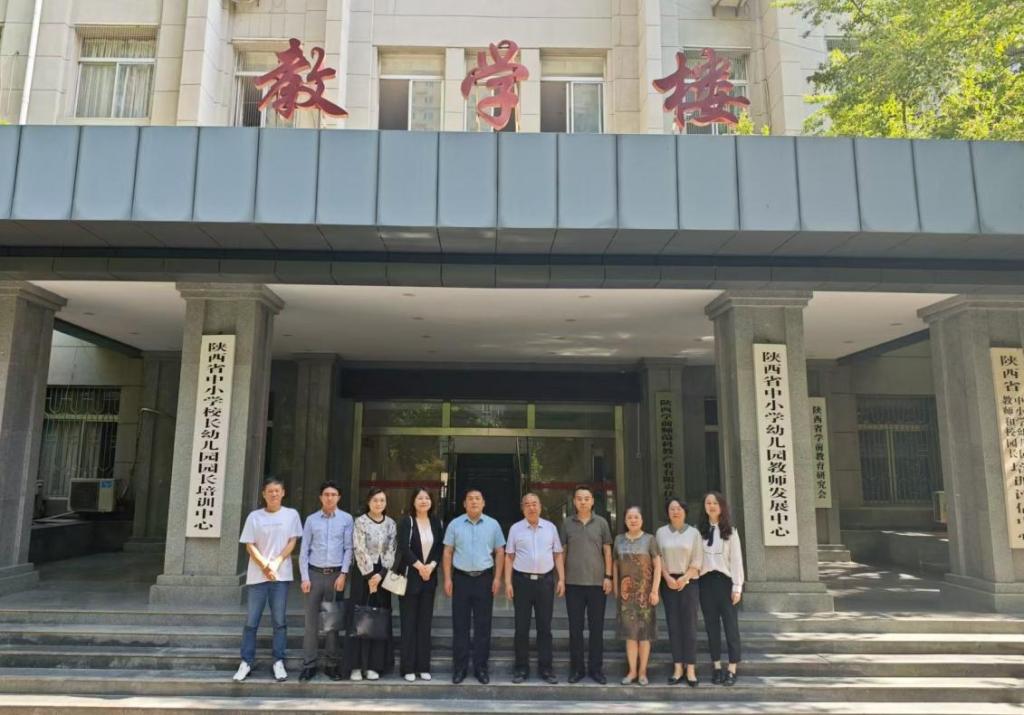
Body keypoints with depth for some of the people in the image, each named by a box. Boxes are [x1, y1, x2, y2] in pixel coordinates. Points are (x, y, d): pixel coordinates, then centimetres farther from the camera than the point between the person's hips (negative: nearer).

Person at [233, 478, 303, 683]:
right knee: (251, 621, 3)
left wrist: (276, 564, -10)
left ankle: (278, 662, 10)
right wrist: (265, 566, -10)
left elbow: (292, 542, 1)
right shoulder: (254, 516, 4)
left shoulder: (291, 515, 4)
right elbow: (250, 546, 2)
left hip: (281, 575, 0)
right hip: (257, 575, 1)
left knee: (280, 621, 2)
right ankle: (246, 663, 12)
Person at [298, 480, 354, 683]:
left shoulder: (346, 519, 1)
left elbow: (348, 548, 0)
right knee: (311, 621, 2)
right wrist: (305, 577, -2)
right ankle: (309, 665, 9)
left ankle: (332, 664, 14)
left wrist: (343, 574, -7)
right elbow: (304, 550, 4)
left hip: (336, 574, -1)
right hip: (315, 573, 1)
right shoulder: (311, 519, 4)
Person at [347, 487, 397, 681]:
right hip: (363, 573, -3)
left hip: (382, 574, 3)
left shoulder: (390, 523, 7)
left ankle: (373, 665, 11)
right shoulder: (360, 521, -3)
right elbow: (359, 550, -10)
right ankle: (357, 665, 6)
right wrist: (370, 575, -13)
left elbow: (391, 551, 2)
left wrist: (380, 574, -9)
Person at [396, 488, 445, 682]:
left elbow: (440, 547, 6)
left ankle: (423, 666, 13)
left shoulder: (436, 522, 8)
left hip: (429, 577, 4)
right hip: (410, 577, -4)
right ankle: (408, 668, 7)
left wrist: (431, 566, -9)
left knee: (425, 622, 7)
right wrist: (419, 566, -15)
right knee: (409, 622, 0)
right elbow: (404, 548, -13)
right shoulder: (406, 522, -4)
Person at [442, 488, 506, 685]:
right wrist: (447, 579, -2)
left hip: (484, 578, 0)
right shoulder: (455, 524, 2)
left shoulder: (493, 525, 3)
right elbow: (448, 552, 4)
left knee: (483, 625, 5)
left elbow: (499, 552, 5)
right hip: (461, 578, 0)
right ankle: (459, 667, 15)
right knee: (460, 625, 5)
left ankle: (481, 667, 15)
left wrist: (497, 578, -2)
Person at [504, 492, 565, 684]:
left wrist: (561, 579, 1)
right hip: (522, 580, -1)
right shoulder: (515, 528, 2)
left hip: (545, 581, 1)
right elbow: (509, 557, 2)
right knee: (521, 627, 5)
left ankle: (546, 668, 15)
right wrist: (508, 582, -4)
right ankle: (521, 668, 15)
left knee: (545, 627, 6)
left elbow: (558, 554, 8)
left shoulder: (550, 527, 6)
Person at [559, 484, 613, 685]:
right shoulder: (567, 523, 4)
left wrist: (608, 576, -2)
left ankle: (596, 668, 17)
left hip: (597, 582, 0)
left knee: (596, 628, 6)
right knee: (575, 628, 6)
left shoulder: (601, 523, 3)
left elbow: (607, 550, 5)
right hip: (573, 583, 0)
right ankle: (576, 668, 17)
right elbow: (562, 552, 7)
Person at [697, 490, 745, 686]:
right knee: (711, 626, 8)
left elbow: (736, 559, -2)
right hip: (706, 581, 2)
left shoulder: (730, 530, 1)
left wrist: (737, 586, -8)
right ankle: (716, 667, 17)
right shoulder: (699, 530, 6)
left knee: (730, 625, 0)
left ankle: (732, 670, 6)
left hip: (725, 580, -2)